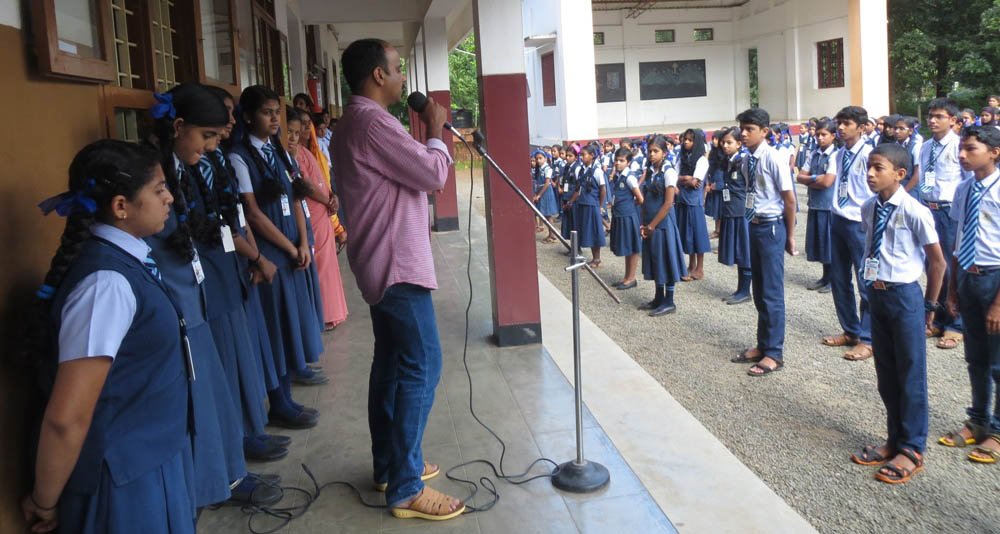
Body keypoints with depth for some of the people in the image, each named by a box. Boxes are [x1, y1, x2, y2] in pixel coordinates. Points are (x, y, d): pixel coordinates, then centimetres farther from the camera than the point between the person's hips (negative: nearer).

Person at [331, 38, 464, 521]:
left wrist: (424, 137, 9)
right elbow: (433, 175, -16)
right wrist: (435, 132, -4)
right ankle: (406, 489, -4)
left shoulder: (355, 122, 16)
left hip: (384, 261, 11)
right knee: (421, 366, -9)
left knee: (392, 362, 15)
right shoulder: (372, 123, -19)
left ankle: (389, 466, 24)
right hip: (397, 262, -11)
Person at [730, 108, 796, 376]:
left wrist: (790, 235, -6)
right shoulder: (746, 161, 5)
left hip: (771, 226, -8)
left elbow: (789, 200, -12)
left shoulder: (774, 159, -15)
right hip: (754, 225, 8)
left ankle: (774, 354, 8)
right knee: (759, 291, 16)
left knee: (772, 292, -2)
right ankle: (763, 345, 29)